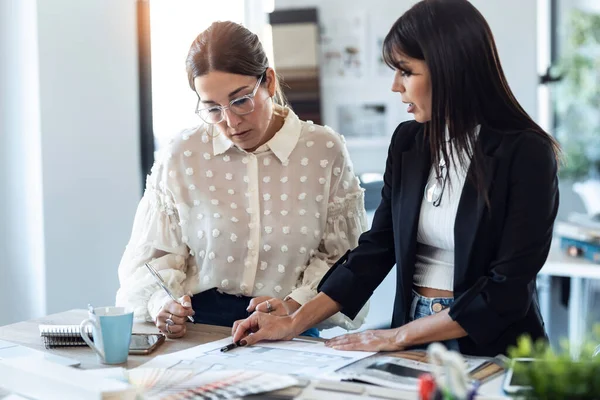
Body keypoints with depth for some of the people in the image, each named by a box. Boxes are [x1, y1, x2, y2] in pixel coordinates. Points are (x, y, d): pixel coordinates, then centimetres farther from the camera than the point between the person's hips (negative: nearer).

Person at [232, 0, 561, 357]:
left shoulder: (526, 154, -12)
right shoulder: (409, 142, 5)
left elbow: (507, 291, -15)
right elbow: (375, 250, 8)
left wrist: (399, 336, -12)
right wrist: (294, 324, 0)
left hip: (491, 351, -4)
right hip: (415, 350, 5)